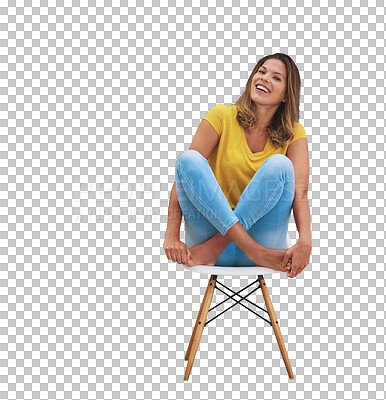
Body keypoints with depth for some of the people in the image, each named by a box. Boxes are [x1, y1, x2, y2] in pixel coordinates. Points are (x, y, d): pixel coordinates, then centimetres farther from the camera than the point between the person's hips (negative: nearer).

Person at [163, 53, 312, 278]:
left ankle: (213, 247, -23)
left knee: (280, 165, -23)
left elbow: (300, 192, -10)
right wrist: (172, 237, -17)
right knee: (189, 158, -22)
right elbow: (184, 171, -6)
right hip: (211, 225, 0)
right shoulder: (223, 116, 2)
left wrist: (305, 243, -29)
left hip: (263, 240, 0)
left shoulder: (293, 133, 4)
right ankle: (253, 249, -30)